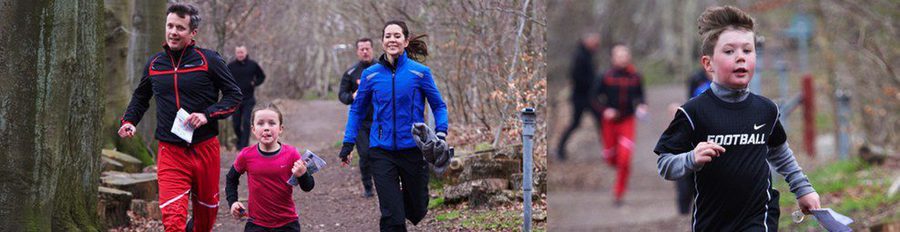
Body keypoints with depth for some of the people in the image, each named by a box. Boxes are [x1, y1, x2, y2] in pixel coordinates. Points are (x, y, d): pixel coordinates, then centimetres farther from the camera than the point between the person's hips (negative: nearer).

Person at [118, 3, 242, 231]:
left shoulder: (208, 60, -3)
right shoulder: (154, 64, 7)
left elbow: (234, 94, 0)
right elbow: (140, 97, 24)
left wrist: (207, 115, -15)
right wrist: (129, 121, 6)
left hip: (205, 148, -1)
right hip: (170, 152, 1)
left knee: (206, 209, 16)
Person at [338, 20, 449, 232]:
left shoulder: (420, 72, -5)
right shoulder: (371, 75, 0)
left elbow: (438, 106, 4)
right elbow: (357, 109, 11)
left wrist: (441, 133, -11)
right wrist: (348, 142, 5)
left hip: (413, 149, 0)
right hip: (382, 151, 0)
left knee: (417, 212, 15)